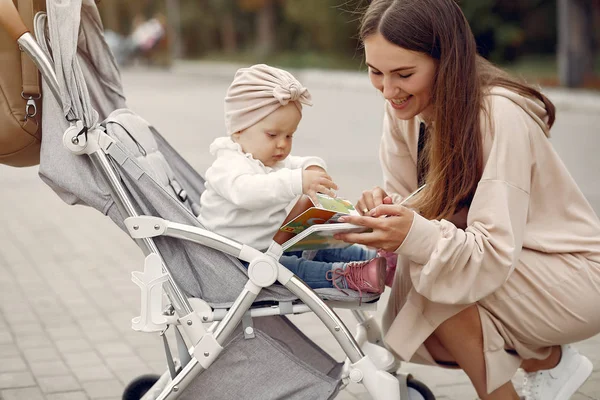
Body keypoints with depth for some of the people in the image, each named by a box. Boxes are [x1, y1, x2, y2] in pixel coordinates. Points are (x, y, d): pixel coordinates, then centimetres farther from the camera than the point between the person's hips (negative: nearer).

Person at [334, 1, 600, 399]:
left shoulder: (499, 115, -28)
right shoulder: (406, 108, -7)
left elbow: (497, 251, -30)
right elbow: (410, 205, 0)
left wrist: (417, 235, -47)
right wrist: (383, 207, -23)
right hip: (506, 266, 8)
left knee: (432, 281, -27)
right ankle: (549, 360, 13)